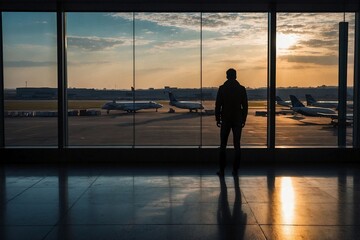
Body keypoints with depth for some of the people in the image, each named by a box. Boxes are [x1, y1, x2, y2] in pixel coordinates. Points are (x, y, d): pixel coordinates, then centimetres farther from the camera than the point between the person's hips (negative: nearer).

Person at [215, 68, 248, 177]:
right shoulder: (242, 89, 0)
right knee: (237, 145, 5)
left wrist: (217, 119, 5)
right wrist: (243, 119, 11)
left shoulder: (222, 88, -4)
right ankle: (235, 169, 5)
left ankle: (222, 169, 3)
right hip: (238, 120, 1)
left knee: (223, 145, 4)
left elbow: (218, 105, -4)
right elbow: (245, 106, 2)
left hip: (225, 120, -1)